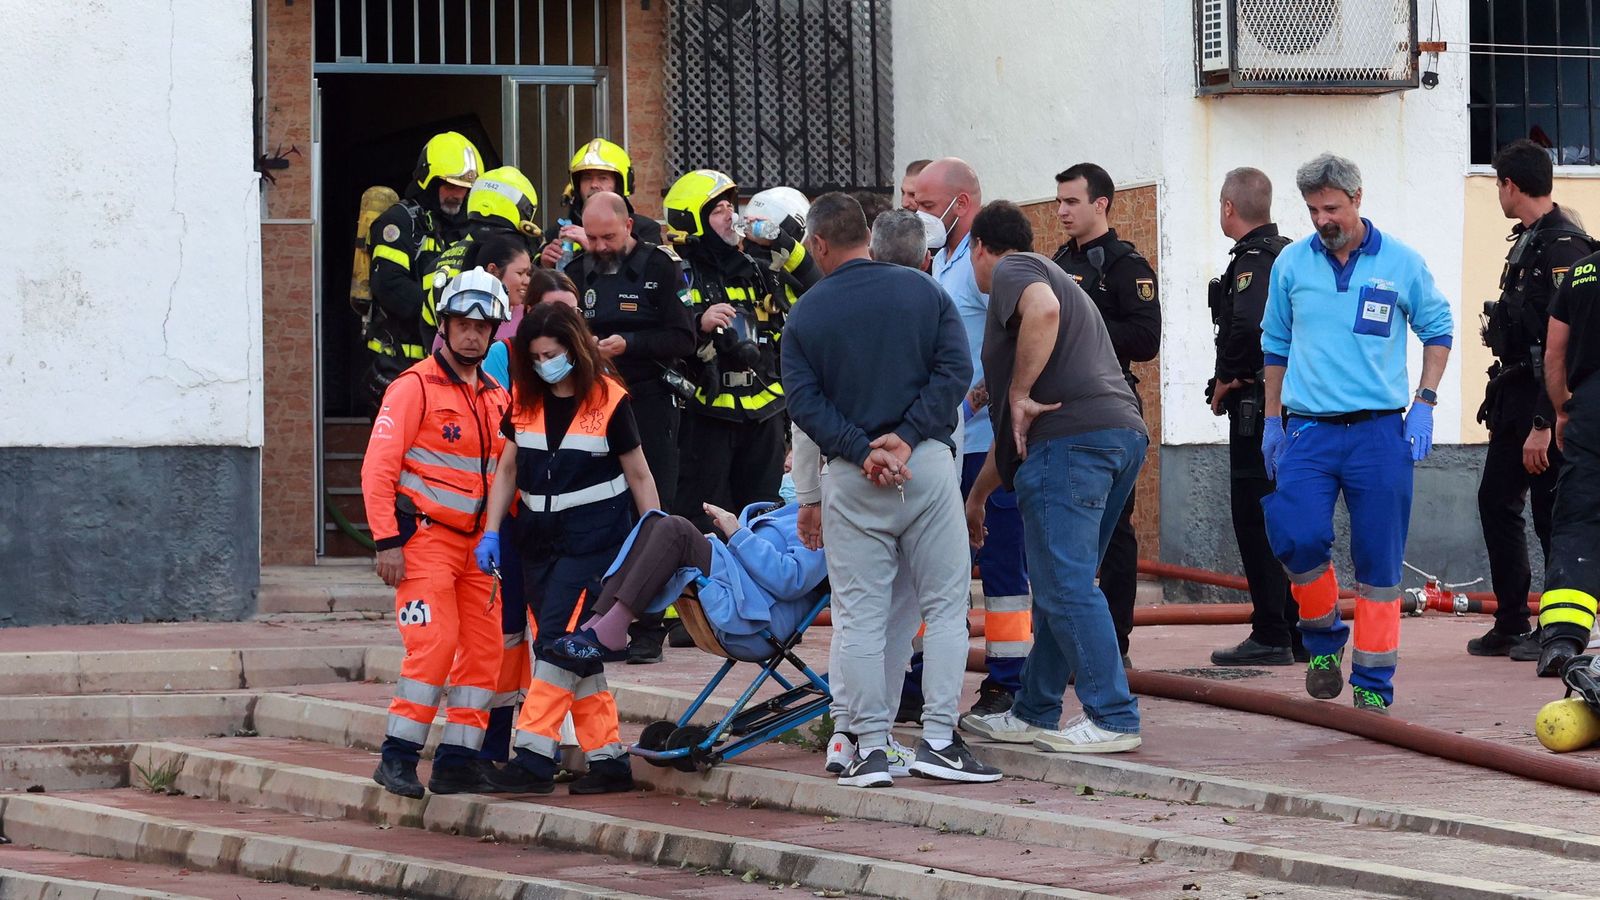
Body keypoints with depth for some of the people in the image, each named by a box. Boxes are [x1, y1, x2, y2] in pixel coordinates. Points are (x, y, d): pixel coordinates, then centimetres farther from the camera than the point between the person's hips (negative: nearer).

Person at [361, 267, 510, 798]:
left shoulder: (496, 398, 14)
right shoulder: (415, 387, -6)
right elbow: (378, 466, -10)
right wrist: (387, 541, -15)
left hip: (476, 543, 7)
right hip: (424, 536, -7)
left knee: (484, 649, 2)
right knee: (434, 641, -16)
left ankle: (458, 761, 8)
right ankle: (398, 758, -10)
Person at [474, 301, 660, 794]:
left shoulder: (608, 400, -6)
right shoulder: (524, 401, 7)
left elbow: (638, 475, 0)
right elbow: (508, 468, 13)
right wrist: (491, 532, 4)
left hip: (594, 537, -6)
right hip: (540, 540, 6)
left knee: (560, 641, -15)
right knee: (569, 650, 5)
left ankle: (534, 753, -18)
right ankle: (608, 758, 10)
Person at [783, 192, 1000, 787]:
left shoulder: (805, 317, 3)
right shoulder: (923, 291, 5)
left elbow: (805, 402, -5)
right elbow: (955, 369, -5)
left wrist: (862, 452, -11)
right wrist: (906, 438, -10)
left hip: (850, 477, 0)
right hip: (929, 464, 0)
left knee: (859, 615, 4)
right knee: (945, 604, 6)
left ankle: (871, 746, 1)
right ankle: (938, 739, 0)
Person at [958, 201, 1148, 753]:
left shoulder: (1012, 270, 6)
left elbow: (1042, 310, -23)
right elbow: (1008, 432, 39)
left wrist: (1020, 394, -14)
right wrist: (977, 496, 43)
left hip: (1071, 437, -10)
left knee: (1066, 587, -8)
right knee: (1060, 586, 17)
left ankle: (1113, 718, -11)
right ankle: (1035, 713, 24)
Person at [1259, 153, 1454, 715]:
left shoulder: (1401, 263, 1)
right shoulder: (1291, 264, 6)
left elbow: (1437, 329, 12)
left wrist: (1423, 404, 2)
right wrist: (1273, 420, 17)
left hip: (1379, 431, -1)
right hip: (1308, 430, 1)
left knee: (1379, 563, 0)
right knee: (1297, 540, -16)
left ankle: (1373, 687, 7)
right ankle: (1324, 638, 10)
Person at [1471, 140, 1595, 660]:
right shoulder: (1527, 242, 14)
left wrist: (1542, 425, -25)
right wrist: (1500, 398, 15)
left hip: (1546, 401, -10)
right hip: (1514, 393, 10)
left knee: (1553, 512, -4)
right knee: (1496, 501, 12)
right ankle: (1511, 624, 20)